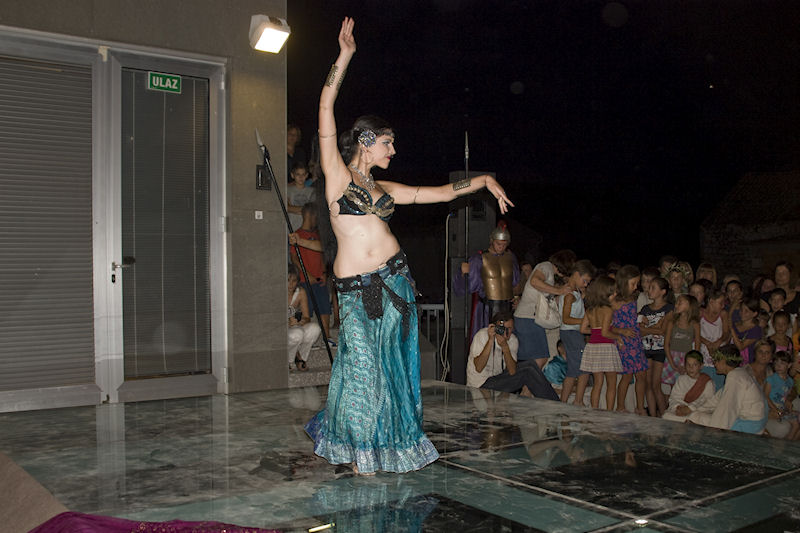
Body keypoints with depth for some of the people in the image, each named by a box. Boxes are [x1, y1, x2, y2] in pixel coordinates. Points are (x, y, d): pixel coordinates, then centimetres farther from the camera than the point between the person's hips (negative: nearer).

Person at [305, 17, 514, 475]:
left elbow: (441, 192, 18)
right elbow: (326, 108, -6)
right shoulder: (336, 173, 1)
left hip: (394, 279, 4)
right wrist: (344, 56, -8)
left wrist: (483, 180, 10)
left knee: (394, 363, 8)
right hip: (355, 289, -4)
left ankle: (394, 444, 26)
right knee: (362, 366, -1)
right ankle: (358, 450, 21)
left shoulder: (384, 189, 14)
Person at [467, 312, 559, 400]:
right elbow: (479, 368, -29)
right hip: (481, 385, -6)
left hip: (498, 379, 6)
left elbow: (512, 371, -16)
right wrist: (490, 340, -32)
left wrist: (505, 347, -29)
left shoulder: (513, 340, -3)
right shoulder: (482, 335, -17)